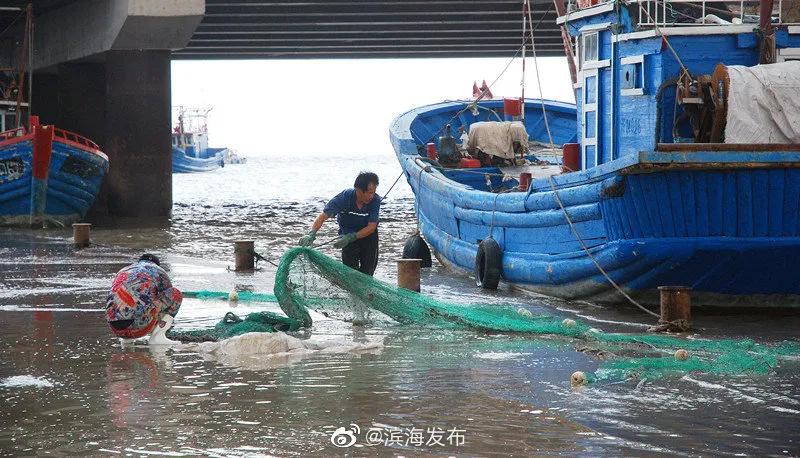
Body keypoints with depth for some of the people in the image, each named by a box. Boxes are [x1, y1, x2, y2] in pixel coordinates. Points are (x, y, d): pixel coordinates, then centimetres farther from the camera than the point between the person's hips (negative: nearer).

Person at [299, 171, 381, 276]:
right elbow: (323, 216, -32)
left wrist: (351, 237, -38)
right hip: (348, 234, -1)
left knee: (368, 271, 1)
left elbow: (372, 227, -26)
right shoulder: (345, 197, -28)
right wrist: (311, 234, -48)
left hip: (368, 235, 1)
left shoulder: (375, 200, -26)